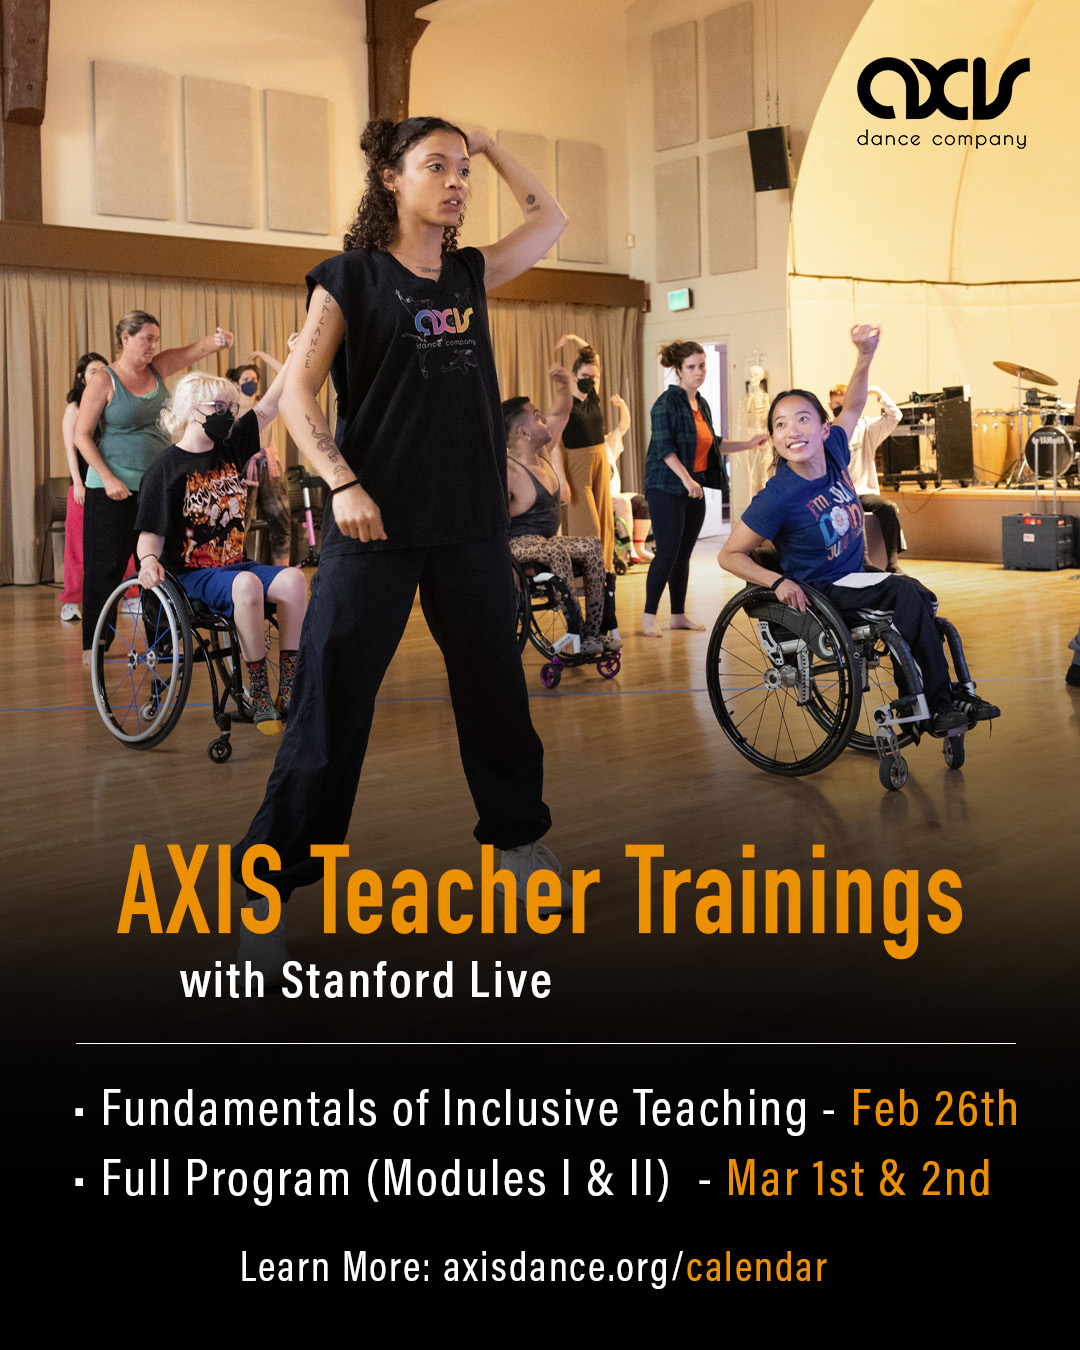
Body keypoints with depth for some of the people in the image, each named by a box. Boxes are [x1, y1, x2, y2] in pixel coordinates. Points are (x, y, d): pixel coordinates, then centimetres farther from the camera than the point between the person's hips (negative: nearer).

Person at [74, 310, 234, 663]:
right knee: (106, 568, 0)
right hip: (114, 488, -5)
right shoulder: (104, 381, -7)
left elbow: (196, 349, -3)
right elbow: (82, 435, -8)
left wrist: (218, 340, -27)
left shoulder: (158, 369, 7)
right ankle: (93, 646, 9)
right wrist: (107, 478, -18)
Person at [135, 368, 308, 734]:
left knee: (292, 578, -24)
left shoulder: (230, 447, 10)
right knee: (246, 585, -36)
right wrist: (148, 559, -28)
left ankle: (288, 689, -21)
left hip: (235, 564, 6)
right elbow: (151, 535, -6)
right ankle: (259, 694, -26)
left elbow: (269, 406, 9)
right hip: (191, 576, -6)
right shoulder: (165, 469, -5)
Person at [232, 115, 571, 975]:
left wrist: (490, 147, 18)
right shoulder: (351, 277, 0)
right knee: (332, 703, -4)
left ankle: (518, 835, 33)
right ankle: (269, 887, 6)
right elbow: (299, 391, -5)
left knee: (495, 688, 14)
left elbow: (550, 218, 26)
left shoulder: (472, 274, 13)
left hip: (471, 522, 5)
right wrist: (342, 483, -17)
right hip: (377, 522, -4)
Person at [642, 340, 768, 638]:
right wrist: (686, 479, -26)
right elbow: (664, 446, -17)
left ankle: (679, 614, 16)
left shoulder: (702, 404, 15)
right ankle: (649, 616, -4)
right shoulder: (667, 403, -10)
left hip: (694, 488, 7)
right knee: (668, 551, -11)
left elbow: (712, 443, 25)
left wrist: (749, 444, 18)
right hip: (666, 487, -7)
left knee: (684, 553, 9)